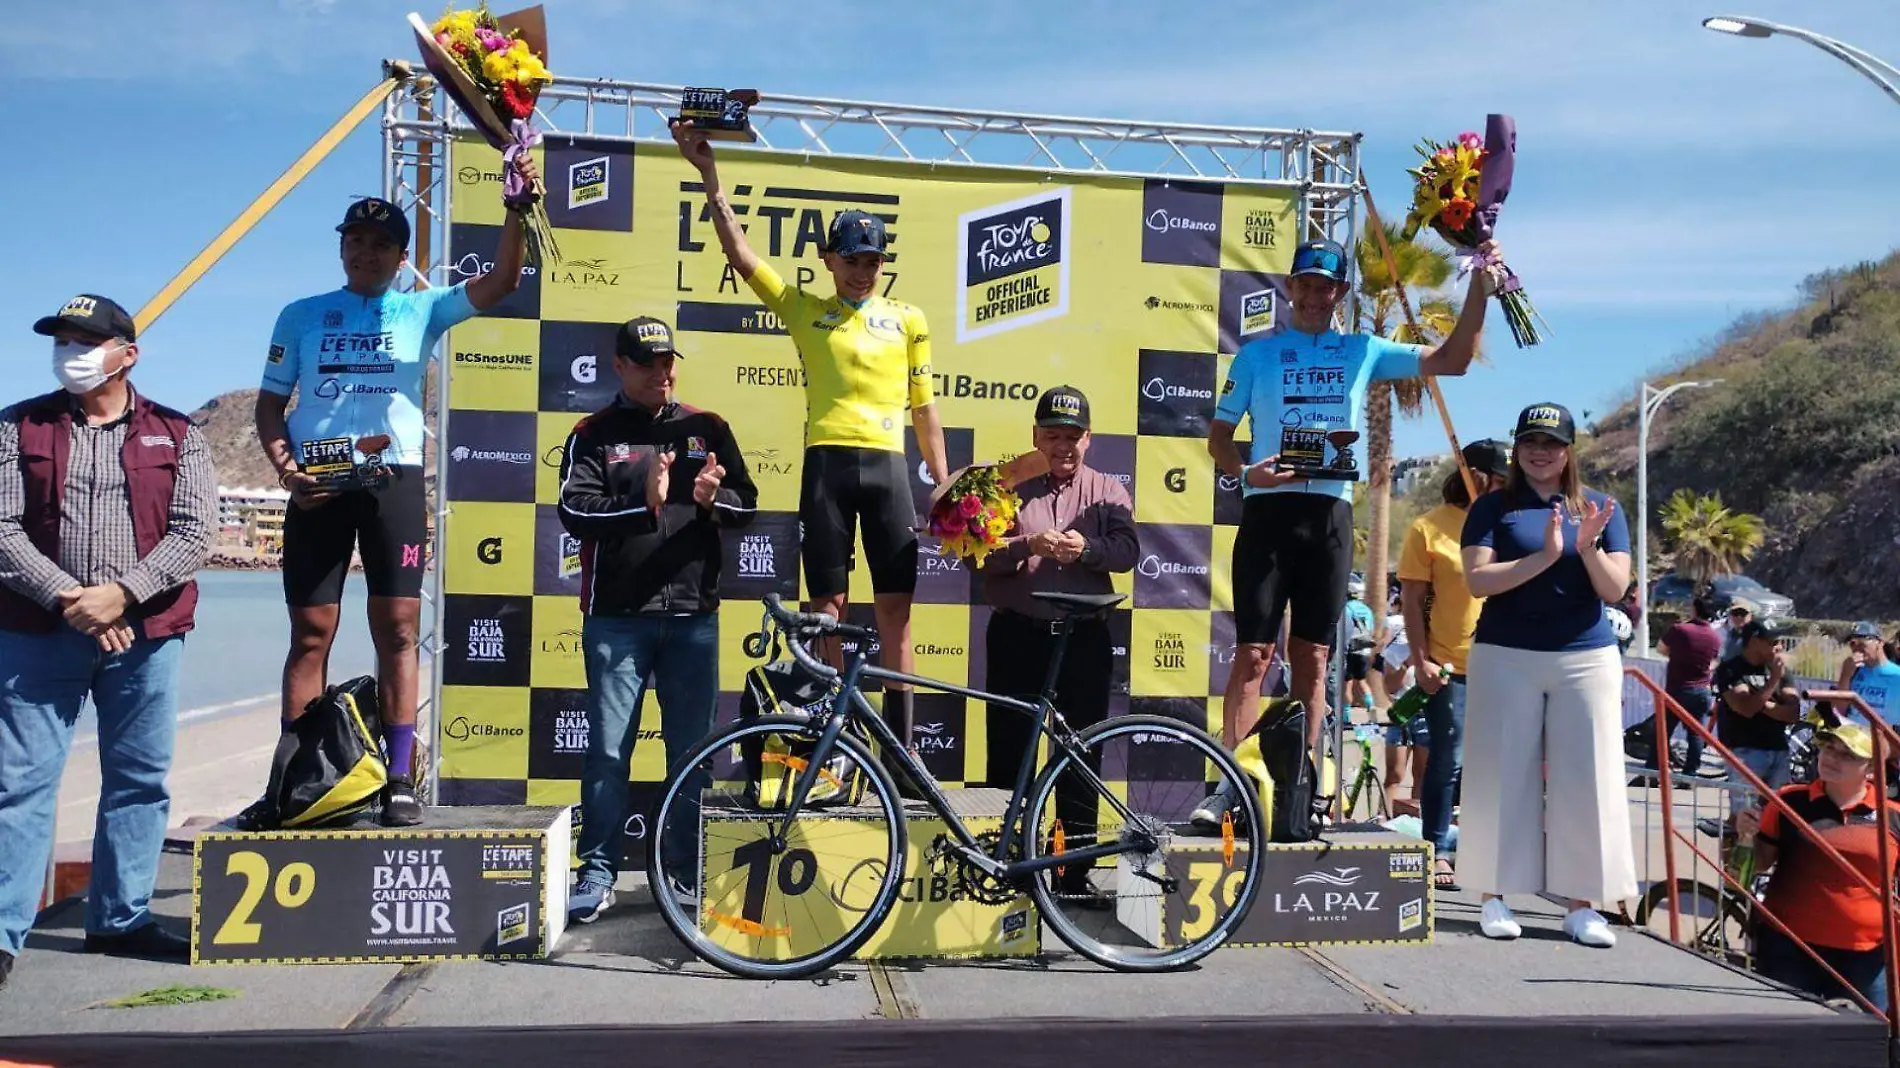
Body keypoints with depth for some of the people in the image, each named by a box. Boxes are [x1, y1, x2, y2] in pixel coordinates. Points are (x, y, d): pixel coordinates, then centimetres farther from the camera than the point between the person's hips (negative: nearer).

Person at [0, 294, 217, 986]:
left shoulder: (175, 435, 7)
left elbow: (194, 531, -3)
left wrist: (121, 593, -14)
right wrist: (67, 598, -14)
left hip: (146, 635, 1)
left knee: (139, 780, 8)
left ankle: (120, 920, 20)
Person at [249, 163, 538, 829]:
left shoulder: (421, 311, 9)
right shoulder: (302, 315, 13)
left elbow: (500, 283, -4)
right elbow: (271, 402, 12)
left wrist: (518, 207, -16)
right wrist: (283, 466, -5)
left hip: (393, 480, -1)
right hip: (315, 486, 1)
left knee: (397, 631, -2)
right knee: (310, 635, 1)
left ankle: (400, 781, 2)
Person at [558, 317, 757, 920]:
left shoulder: (707, 429, 11)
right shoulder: (593, 435, 4)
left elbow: (747, 504, 9)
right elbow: (574, 510, -9)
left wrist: (714, 500, -13)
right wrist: (644, 504, -22)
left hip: (693, 613, 2)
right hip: (616, 615, -2)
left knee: (691, 747, 8)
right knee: (608, 749, 0)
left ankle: (685, 868, 20)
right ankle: (598, 873, 9)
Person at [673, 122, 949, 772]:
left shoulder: (909, 321, 14)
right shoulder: (805, 311, 11)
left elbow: (923, 408, 15)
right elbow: (740, 256, 3)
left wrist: (944, 484, 10)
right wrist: (709, 175, -4)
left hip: (888, 467, 1)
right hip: (827, 465, -1)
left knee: (895, 608, 0)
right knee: (827, 606, 2)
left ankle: (901, 749, 6)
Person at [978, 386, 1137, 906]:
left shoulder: (1107, 490, 10)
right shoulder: (1011, 486, 8)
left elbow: (1127, 550, -5)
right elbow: (983, 555, -4)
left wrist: (1086, 547, -24)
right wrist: (1028, 544, -21)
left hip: (1084, 638, 1)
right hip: (1018, 635, 0)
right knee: (1008, 754, 3)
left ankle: (1075, 871, 14)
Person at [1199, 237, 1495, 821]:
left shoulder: (1364, 351, 13)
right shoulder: (1257, 352, 8)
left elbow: (1452, 360, 12)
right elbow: (1218, 435, 7)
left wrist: (1479, 285, 4)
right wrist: (1246, 472, -12)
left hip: (1329, 514, 2)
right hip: (1268, 510, -2)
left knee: (1313, 657, 6)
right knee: (1254, 653, -7)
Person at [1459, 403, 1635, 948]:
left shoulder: (1600, 509, 10)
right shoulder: (1493, 507, 3)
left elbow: (1614, 588, 2)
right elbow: (1477, 580, -9)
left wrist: (1588, 548, -16)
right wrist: (1545, 556, -17)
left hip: (1586, 658, 2)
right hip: (1506, 657, -2)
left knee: (1584, 780, 1)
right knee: (1503, 776, 0)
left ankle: (1581, 906, 9)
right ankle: (1494, 897, 8)